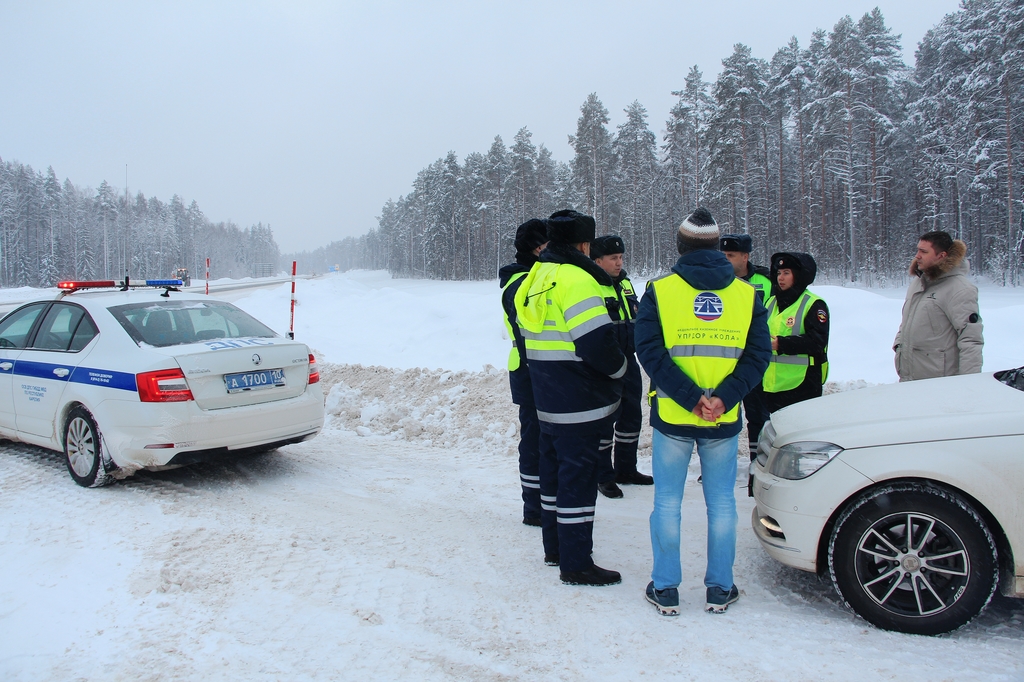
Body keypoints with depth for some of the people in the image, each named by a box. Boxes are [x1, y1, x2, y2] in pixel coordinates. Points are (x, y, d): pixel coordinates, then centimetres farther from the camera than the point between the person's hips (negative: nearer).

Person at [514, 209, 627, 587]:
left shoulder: (536, 278, 12)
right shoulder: (575, 279, -18)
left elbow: (528, 335, 18)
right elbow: (597, 342, -25)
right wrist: (620, 368, -7)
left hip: (547, 399, 10)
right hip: (580, 402, -9)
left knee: (553, 469, 18)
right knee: (578, 476, -2)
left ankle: (555, 547, 31)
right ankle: (576, 563, 7)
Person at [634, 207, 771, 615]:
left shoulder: (659, 290, -3)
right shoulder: (746, 294, 3)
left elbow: (650, 350, -11)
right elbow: (758, 354, -4)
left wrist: (690, 397, -14)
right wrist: (723, 398, -12)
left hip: (671, 416, -1)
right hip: (724, 421, 2)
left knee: (667, 502, 9)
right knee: (721, 502, 12)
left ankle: (665, 590, 17)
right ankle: (719, 589, 22)